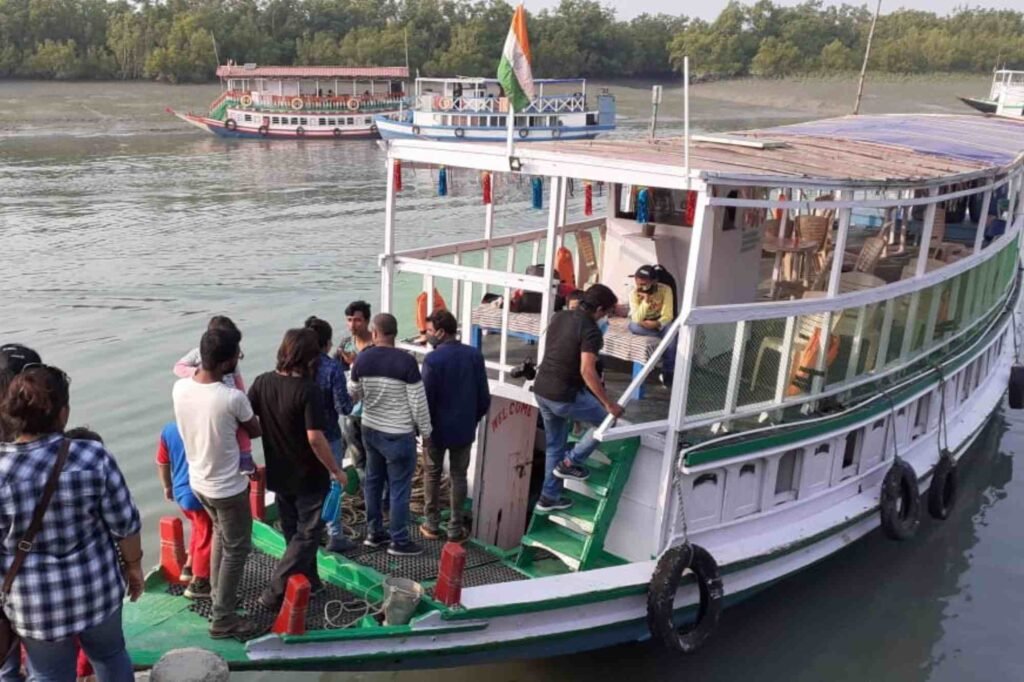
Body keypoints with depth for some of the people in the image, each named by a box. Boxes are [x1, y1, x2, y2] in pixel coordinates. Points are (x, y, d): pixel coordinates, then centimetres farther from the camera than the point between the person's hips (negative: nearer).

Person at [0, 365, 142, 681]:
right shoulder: (92, 457, -18)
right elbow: (125, 524, -10)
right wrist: (133, 565, 7)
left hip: (35, 604, -1)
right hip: (97, 588, 1)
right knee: (111, 655, 26)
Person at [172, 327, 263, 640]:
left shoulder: (180, 388, -11)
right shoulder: (233, 397, -28)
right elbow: (256, 431, -8)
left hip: (198, 481, 7)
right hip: (228, 487, -7)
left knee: (220, 533, 30)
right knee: (237, 549, 11)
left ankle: (217, 592, 44)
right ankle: (223, 619, 19)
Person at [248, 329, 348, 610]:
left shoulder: (262, 382, -5)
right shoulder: (307, 390, -23)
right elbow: (315, 439, -26)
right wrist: (336, 470, -14)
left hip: (279, 473, 6)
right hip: (308, 476, -6)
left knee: (293, 531, 21)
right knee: (307, 533, 7)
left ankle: (307, 581, 35)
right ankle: (275, 591, 3)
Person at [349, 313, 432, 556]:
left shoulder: (362, 359, -5)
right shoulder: (406, 361, -19)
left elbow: (354, 395, 9)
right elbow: (418, 402, -15)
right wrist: (426, 432, -3)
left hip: (370, 429, 6)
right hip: (398, 435, -5)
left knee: (372, 481, 18)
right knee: (399, 488, 4)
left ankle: (374, 533, 29)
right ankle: (399, 541, 12)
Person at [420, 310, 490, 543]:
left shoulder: (433, 359, -17)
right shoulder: (474, 355, -3)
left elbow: (426, 397, -15)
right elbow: (484, 396, 1)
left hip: (438, 428, -3)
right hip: (464, 428, 3)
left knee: (432, 474, 14)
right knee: (458, 476, 12)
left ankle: (432, 525, 20)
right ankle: (456, 529, 14)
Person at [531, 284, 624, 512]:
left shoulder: (559, 316, 7)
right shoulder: (590, 330, -17)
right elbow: (587, 371, -26)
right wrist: (609, 404, -21)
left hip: (541, 389, 8)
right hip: (564, 396, -8)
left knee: (554, 445, 21)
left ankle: (549, 497, 29)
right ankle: (571, 462, 10)